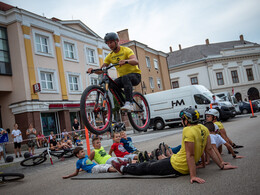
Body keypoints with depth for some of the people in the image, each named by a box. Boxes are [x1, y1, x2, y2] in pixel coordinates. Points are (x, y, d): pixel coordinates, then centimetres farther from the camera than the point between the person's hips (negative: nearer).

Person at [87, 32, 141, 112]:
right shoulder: (110, 56, 5)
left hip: (135, 75, -5)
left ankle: (129, 103, -42)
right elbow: (101, 70, 1)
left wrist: (126, 61, -49)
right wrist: (93, 70, -21)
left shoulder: (126, 50, -10)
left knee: (125, 78, -38)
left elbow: (135, 61, -28)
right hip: (122, 77, 5)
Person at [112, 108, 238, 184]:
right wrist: (221, 166, 11)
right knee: (153, 163, 23)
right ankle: (128, 166, 40)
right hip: (186, 166, 9)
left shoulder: (188, 130, -23)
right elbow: (209, 149, 4)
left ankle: (123, 168, 26)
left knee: (147, 167, 8)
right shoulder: (203, 128, 3)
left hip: (177, 166, -9)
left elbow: (190, 155, -27)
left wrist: (193, 176, -26)